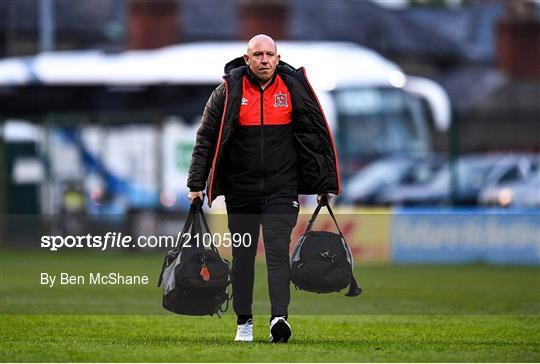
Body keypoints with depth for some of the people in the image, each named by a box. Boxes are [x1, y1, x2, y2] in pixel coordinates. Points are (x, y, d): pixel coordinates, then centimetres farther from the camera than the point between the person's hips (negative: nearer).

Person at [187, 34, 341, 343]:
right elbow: (206, 138, 3)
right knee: (243, 255, 8)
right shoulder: (229, 91, -2)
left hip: (282, 189, -1)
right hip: (241, 188, 1)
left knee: (278, 250, -12)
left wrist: (325, 184, 7)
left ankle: (280, 317, -22)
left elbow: (317, 135, 7)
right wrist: (196, 184, -2)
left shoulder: (294, 88, 0)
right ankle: (244, 322, 17)